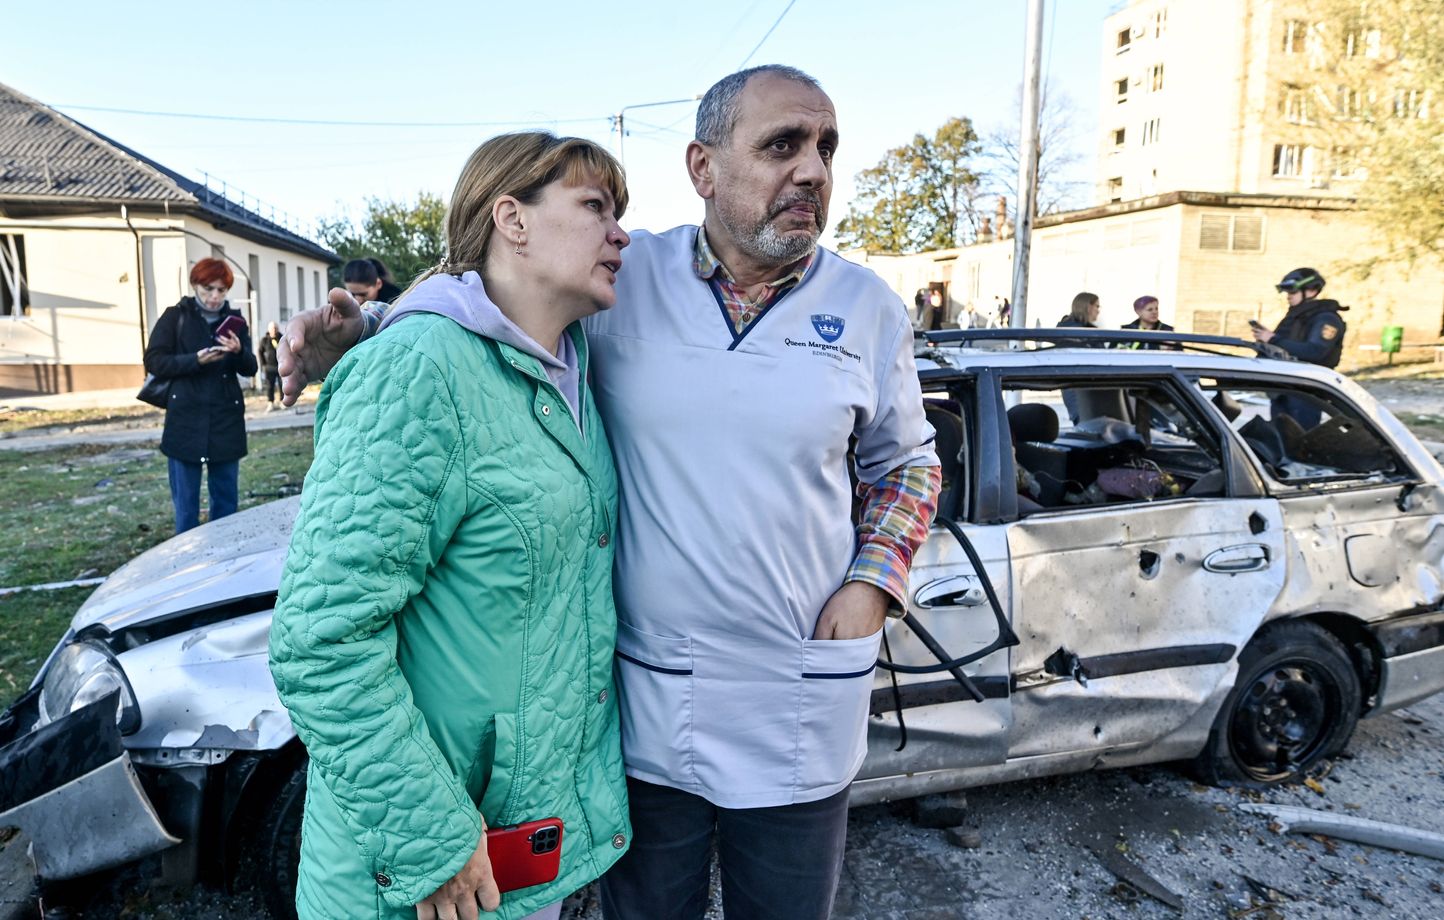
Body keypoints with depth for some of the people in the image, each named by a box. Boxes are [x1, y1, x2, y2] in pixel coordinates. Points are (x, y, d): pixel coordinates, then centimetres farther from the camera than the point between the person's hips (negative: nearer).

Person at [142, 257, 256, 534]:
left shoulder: (234, 319, 10)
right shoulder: (175, 317, 2)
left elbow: (250, 368, 8)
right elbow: (154, 361, -2)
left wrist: (239, 352, -14)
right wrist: (195, 360, -16)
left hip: (227, 421, 2)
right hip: (185, 421, -2)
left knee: (227, 499, 8)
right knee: (185, 503, 1)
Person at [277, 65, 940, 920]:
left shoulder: (868, 306, -1)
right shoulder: (622, 279, -5)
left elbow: (907, 462, 11)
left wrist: (871, 589, -4)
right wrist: (358, 338, -12)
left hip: (799, 718, 1)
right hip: (644, 710, 0)